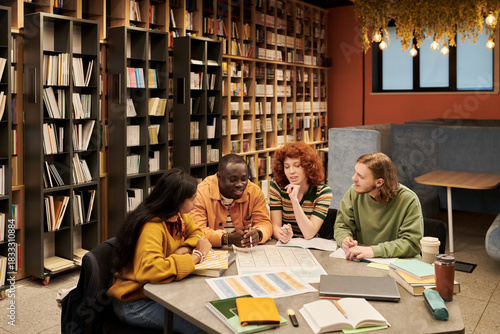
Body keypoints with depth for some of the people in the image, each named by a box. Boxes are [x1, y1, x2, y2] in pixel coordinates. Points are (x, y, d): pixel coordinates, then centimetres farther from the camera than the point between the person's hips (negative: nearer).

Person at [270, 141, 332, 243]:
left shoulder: (323, 191, -6)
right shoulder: (277, 187, -2)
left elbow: (309, 234, -14)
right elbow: (275, 226, -6)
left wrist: (294, 199, -22)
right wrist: (282, 235, -28)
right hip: (285, 246, 1)